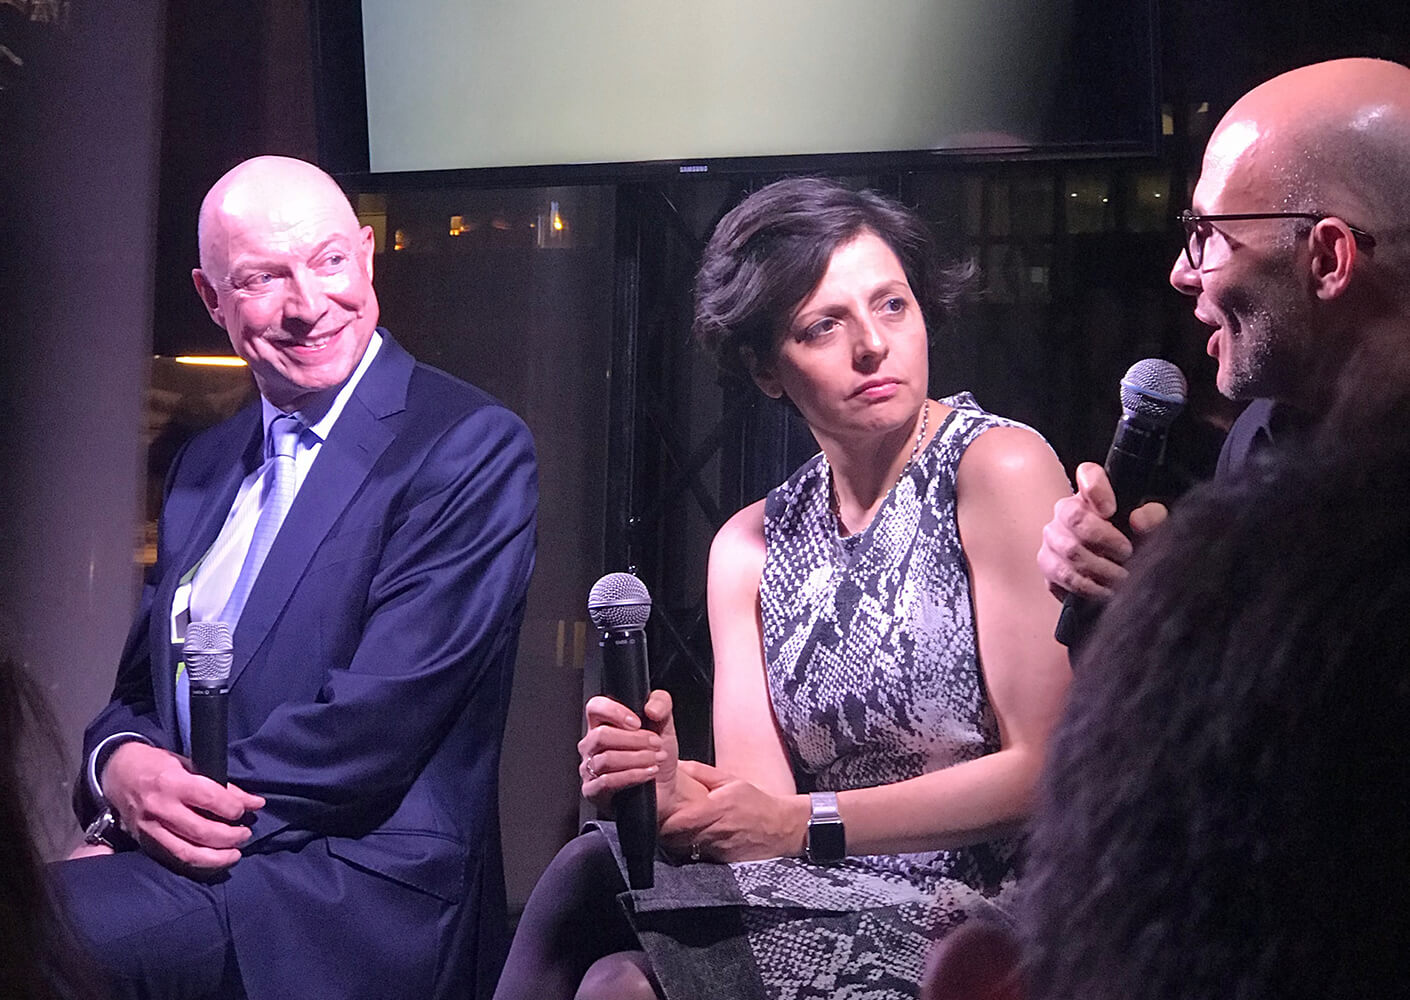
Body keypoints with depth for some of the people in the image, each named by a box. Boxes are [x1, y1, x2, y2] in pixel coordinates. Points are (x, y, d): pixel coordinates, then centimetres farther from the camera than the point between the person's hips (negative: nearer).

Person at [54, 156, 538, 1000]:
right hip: (180, 857, 7)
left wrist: (168, 795, -15)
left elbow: (382, 715, -14)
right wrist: (119, 764, -7)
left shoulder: (472, 448, -5)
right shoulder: (205, 466, 19)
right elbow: (142, 685, 18)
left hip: (360, 895, -7)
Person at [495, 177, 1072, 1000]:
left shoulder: (1001, 468, -8)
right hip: (831, 911, 5)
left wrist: (806, 823, -16)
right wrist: (677, 793, -23)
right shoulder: (750, 548, 9)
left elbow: (1047, 766, -12)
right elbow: (757, 796, 0)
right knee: (594, 868, -20)